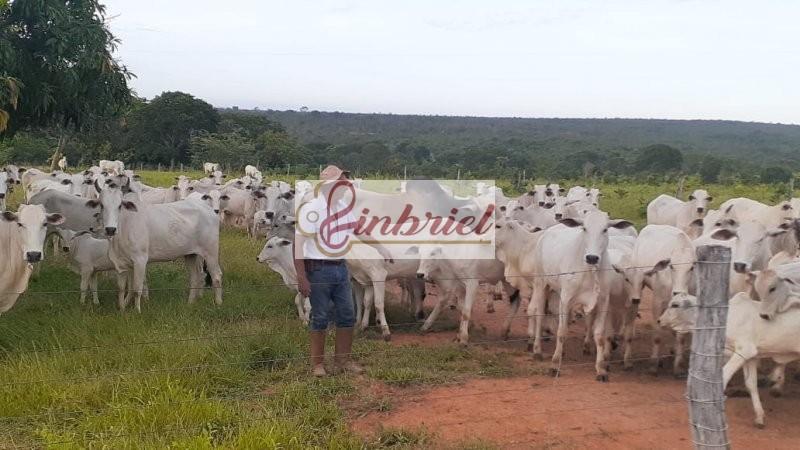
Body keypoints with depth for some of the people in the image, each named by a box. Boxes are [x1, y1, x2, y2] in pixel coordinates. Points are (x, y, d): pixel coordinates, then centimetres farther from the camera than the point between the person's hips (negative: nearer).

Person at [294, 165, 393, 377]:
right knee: (320, 318, 1)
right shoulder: (310, 210, -15)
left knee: (347, 316, 9)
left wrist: (382, 249, 23)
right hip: (318, 270, -7)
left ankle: (343, 360, 21)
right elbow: (298, 244, -16)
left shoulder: (344, 207, 7)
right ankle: (317, 364, 13)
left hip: (341, 268, 7)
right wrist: (301, 277, -20)